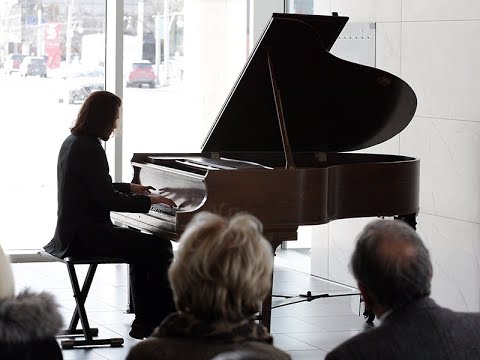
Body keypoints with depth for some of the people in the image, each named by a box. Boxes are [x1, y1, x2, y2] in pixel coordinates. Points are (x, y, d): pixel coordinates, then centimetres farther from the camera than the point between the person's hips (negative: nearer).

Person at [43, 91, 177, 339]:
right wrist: (148, 201, -13)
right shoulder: (90, 148, -18)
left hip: (76, 230, 11)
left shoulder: (73, 142, 13)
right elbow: (106, 199, -21)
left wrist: (129, 188, 26)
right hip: (86, 235, -11)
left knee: (143, 246, 21)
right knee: (160, 249, -12)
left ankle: (145, 323, 17)